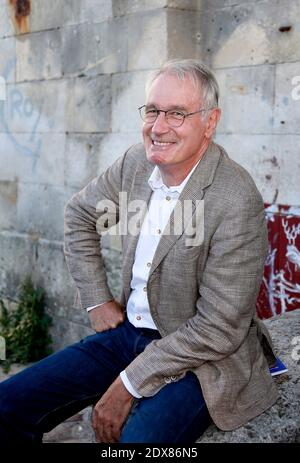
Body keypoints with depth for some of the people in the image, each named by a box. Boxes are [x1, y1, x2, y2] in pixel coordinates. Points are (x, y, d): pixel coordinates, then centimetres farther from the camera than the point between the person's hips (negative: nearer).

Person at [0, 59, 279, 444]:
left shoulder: (237, 200, -23)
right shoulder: (138, 162, -3)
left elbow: (218, 328, -21)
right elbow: (80, 214, 16)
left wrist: (129, 384, -17)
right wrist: (97, 299, 8)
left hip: (199, 363, -6)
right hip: (129, 331, 6)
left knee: (139, 438, -34)